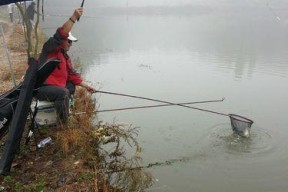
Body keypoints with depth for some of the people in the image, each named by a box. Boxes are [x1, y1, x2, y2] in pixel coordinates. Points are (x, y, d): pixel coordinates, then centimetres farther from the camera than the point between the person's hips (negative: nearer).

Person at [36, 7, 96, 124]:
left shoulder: (65, 57, 16)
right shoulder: (50, 48, -8)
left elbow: (73, 75, 17)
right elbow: (60, 34, -27)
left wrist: (87, 86, 14)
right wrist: (74, 18, -35)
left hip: (54, 86, 10)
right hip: (40, 88, -10)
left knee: (71, 86, 20)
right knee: (63, 92, -30)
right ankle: (63, 124, -16)